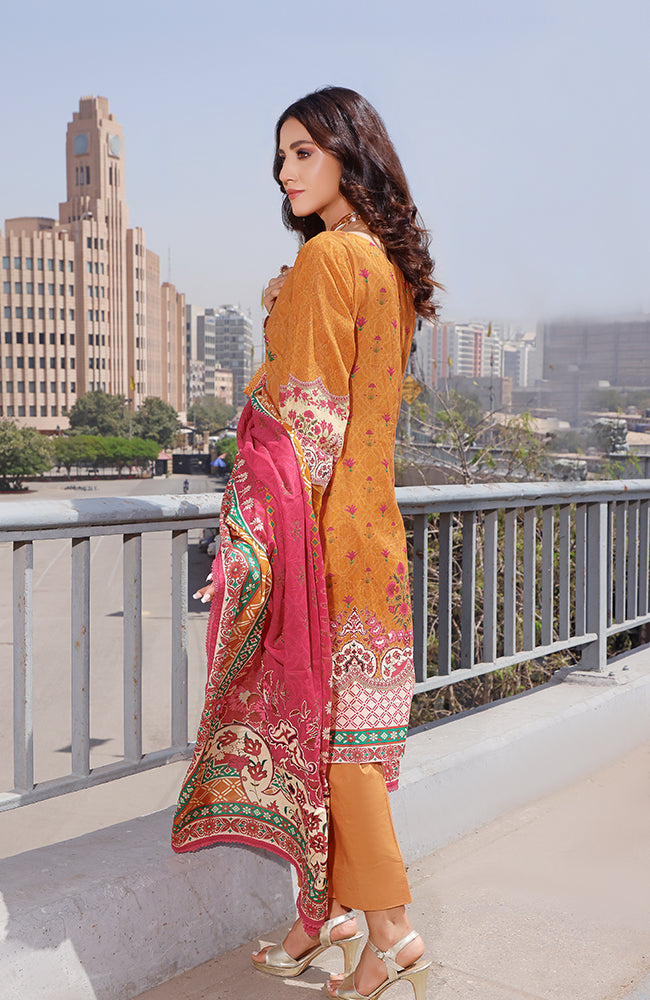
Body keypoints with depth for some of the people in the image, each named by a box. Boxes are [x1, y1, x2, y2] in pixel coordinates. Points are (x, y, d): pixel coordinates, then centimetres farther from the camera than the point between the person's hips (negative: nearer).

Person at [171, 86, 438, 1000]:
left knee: (324, 716, -3)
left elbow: (308, 413, -18)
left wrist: (261, 539, -19)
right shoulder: (389, 261, 14)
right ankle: (328, 909, 24)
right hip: (368, 517, 9)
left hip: (319, 520, -9)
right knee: (338, 718, 13)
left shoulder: (326, 255, -12)